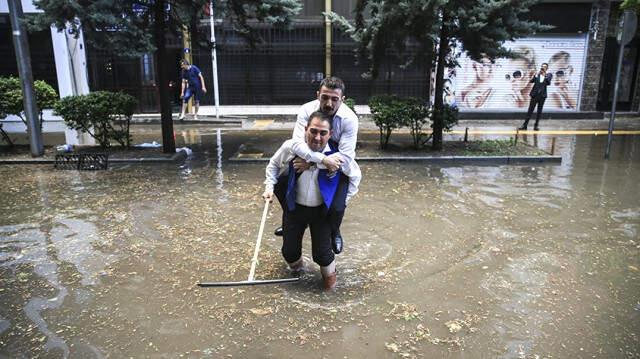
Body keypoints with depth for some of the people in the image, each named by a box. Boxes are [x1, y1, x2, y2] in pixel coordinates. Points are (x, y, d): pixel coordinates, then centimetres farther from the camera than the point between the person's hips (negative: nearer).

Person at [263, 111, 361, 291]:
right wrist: (270, 187, -5)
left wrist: (344, 200, 0)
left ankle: (329, 273, 36)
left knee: (321, 252, -1)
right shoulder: (291, 147, -18)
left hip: (321, 210, -1)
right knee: (289, 251, 7)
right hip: (295, 208, 2)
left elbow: (355, 175, 0)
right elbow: (273, 165, 4)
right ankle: (296, 266, 45)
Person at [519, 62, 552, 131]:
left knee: (539, 111, 4)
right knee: (530, 110, -2)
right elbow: (531, 81, -7)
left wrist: (544, 75, -17)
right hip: (535, 94, 0)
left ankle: (536, 126, 10)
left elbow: (548, 83, -11)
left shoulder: (548, 75, 5)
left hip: (542, 95, 0)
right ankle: (524, 125, -1)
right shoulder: (537, 74, 7)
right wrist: (537, 74, -16)